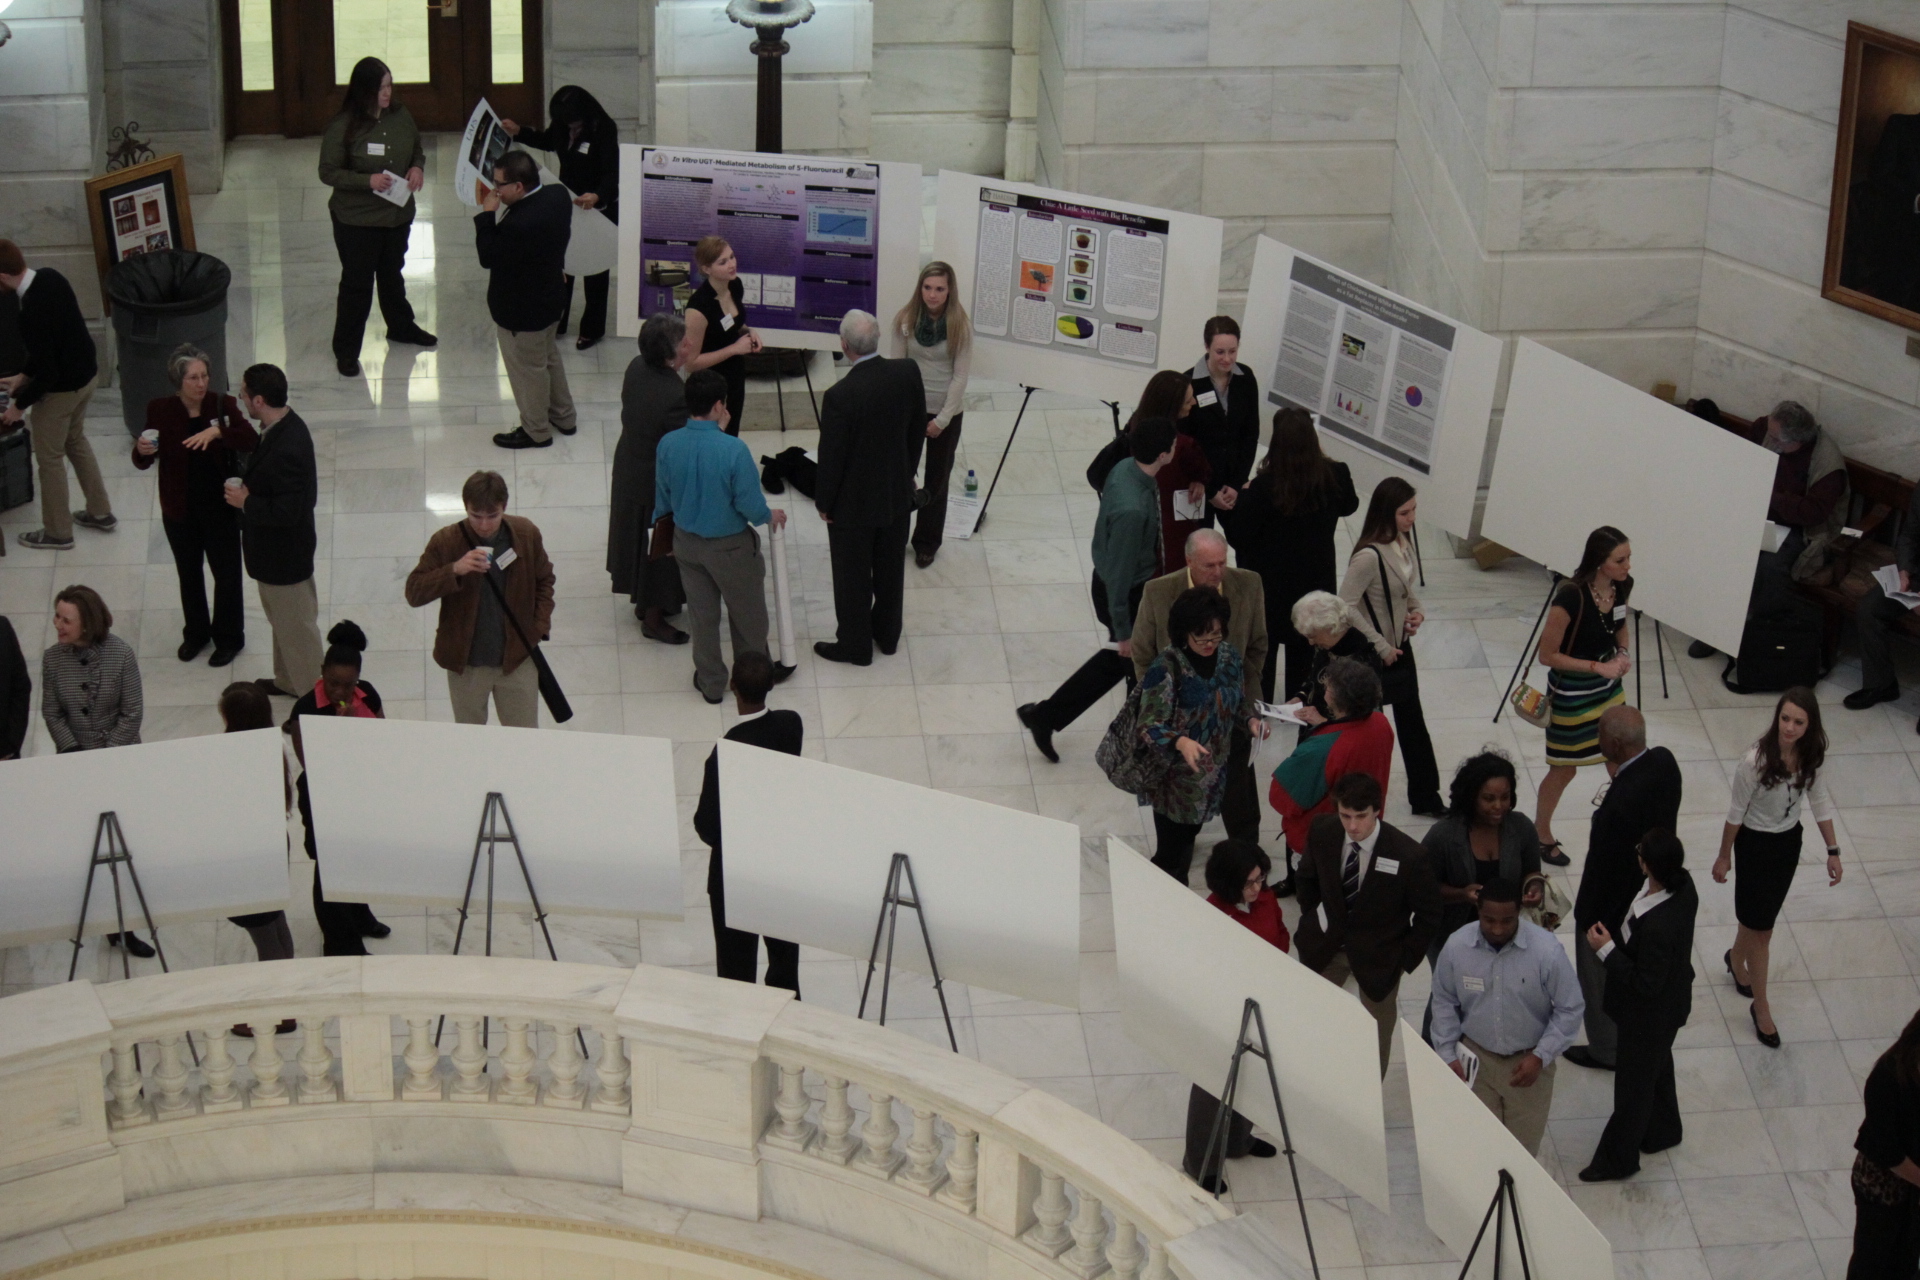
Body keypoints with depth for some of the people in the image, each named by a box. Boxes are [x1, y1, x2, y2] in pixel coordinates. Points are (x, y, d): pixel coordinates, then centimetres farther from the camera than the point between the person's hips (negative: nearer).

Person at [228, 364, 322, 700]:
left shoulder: (285, 450, -35)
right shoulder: (286, 424, -4)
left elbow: (286, 512, -32)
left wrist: (245, 502, -21)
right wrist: (249, 489, 1)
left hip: (283, 553, -10)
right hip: (279, 547, 10)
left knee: (296, 624, 10)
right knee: (283, 618, 27)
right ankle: (287, 680, 45)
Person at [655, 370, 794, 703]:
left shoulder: (668, 446, -17)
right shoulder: (733, 450, -30)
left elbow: (663, 496, 0)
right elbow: (751, 506, -23)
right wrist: (770, 517, 0)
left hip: (686, 542, 4)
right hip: (730, 547, -4)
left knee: (701, 614, 21)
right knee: (748, 613, 20)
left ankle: (711, 683, 35)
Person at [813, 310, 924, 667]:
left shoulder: (841, 396, -31)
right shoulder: (908, 373, -14)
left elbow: (831, 455, -20)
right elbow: (918, 427, 1)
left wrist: (823, 502, -4)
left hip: (854, 503, -5)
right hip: (898, 492, 6)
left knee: (853, 577, 14)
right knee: (890, 569, 23)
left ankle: (855, 645, 30)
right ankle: (887, 634, 41)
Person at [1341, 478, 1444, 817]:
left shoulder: (1404, 542, -1)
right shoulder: (1369, 555, -28)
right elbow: (1346, 605, -27)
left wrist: (1417, 611, -3)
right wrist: (1381, 646, -21)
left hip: (1400, 647, 8)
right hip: (1372, 655, -8)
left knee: (1412, 724, 15)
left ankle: (1426, 798, 24)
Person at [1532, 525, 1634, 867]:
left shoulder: (1623, 585, -11)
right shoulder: (1570, 597, -32)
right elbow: (1547, 655, -22)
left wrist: (1622, 654, -8)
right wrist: (1597, 667, -25)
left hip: (1608, 685, 6)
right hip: (1571, 691, -6)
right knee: (1564, 769, 10)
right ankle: (1540, 835, 33)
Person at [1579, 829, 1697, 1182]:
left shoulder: (1656, 926, -44)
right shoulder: (1683, 885, -18)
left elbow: (1645, 984, -31)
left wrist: (1607, 949, -26)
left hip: (1650, 1014, -8)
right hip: (1670, 998, 8)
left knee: (1633, 1084, 15)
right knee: (1658, 1067, 32)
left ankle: (1618, 1160, 38)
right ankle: (1662, 1132, 56)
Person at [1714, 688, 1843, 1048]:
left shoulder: (1810, 754, -15)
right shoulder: (1755, 760, -31)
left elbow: (1819, 800, 1)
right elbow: (1736, 812, -17)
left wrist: (1833, 851, 4)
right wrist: (1724, 857, -5)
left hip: (1789, 841, 5)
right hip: (1755, 844, -5)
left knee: (1758, 917, 24)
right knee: (1760, 926, 5)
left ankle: (1736, 960, 55)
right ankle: (1760, 1008, 20)